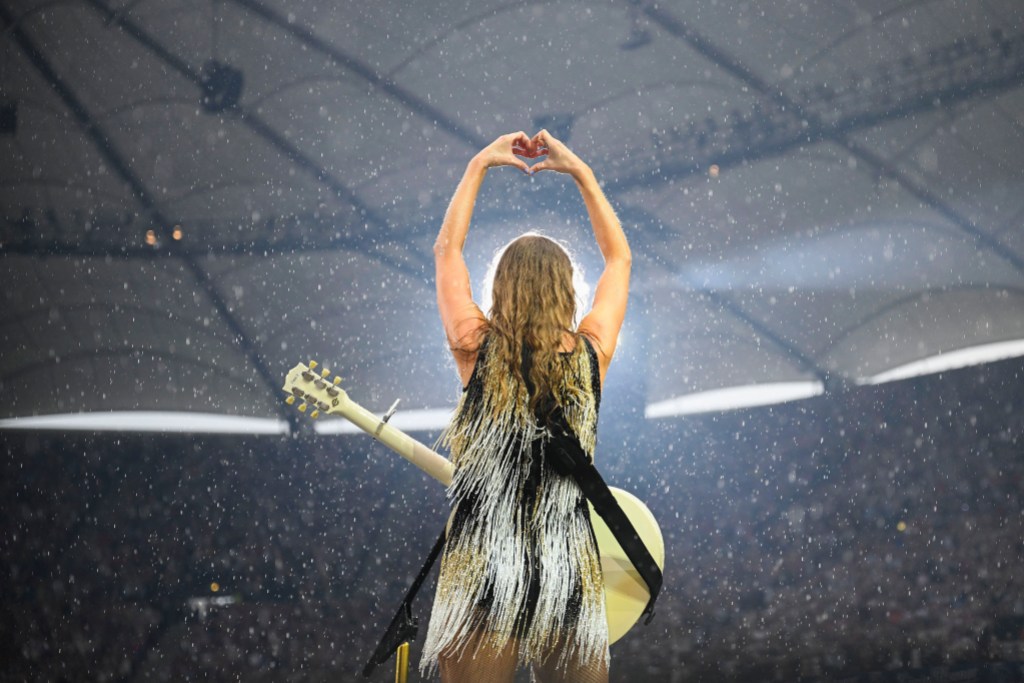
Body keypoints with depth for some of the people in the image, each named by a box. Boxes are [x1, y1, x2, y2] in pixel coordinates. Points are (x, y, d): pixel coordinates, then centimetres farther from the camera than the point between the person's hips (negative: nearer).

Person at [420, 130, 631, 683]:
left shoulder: (478, 350, -5)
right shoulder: (591, 355, -1)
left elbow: (446, 249, 11)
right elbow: (619, 257, 16)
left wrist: (480, 164, 20)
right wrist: (580, 171, 20)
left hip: (483, 577, -1)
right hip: (570, 573, 2)